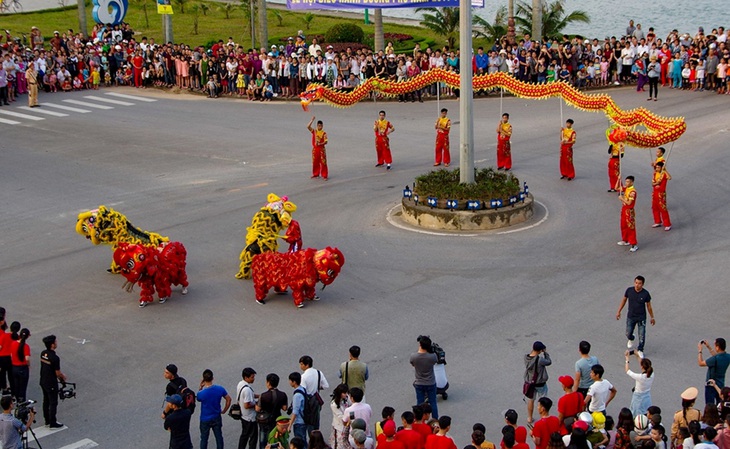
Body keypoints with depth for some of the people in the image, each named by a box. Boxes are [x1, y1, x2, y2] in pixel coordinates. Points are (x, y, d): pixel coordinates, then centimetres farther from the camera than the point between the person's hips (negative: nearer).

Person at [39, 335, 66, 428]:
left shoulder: (43, 354, -2)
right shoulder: (55, 358, -27)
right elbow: (58, 373, -20)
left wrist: (60, 375, 10)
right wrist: (63, 376, 3)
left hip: (43, 381, 8)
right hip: (51, 384, -8)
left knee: (46, 401, 19)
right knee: (53, 403, 6)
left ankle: (47, 420, 32)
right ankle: (53, 423, 14)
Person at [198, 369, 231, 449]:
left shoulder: (201, 393, -24)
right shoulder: (220, 389, -16)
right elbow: (228, 399, -3)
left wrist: (200, 387, -7)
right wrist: (224, 411, 8)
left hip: (205, 420, -2)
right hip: (217, 418, 2)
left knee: (204, 439, 14)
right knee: (219, 437, 18)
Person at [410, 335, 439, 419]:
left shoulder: (413, 357, -22)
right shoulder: (432, 357, -25)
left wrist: (420, 350, 0)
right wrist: (430, 350, -5)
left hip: (419, 384, 1)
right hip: (431, 383, -1)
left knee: (420, 404, 16)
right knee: (433, 403, 17)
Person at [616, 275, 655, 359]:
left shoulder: (645, 293, -18)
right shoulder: (629, 290, -14)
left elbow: (648, 306, -5)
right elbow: (624, 300, 3)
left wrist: (652, 317, 4)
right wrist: (619, 311, 6)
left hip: (641, 317, -2)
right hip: (631, 316, 2)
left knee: (642, 335, 2)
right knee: (628, 334, 12)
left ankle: (640, 350, 25)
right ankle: (631, 339, 49)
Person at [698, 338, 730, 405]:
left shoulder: (715, 359, -30)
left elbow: (700, 363, -16)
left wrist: (699, 351, -5)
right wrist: (708, 347, 17)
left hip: (711, 386, -7)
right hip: (721, 386, 7)